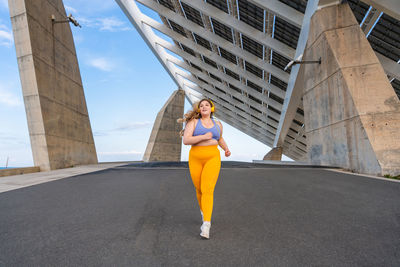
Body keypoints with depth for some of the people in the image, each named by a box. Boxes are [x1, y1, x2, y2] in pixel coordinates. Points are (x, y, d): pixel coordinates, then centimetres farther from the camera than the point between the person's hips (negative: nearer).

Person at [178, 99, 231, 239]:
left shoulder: (217, 124, 12)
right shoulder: (193, 122, 1)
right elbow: (186, 140, -11)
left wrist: (226, 149, 11)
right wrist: (204, 137, -17)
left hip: (212, 159, 0)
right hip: (196, 159, 0)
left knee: (208, 190, -16)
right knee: (199, 190, 12)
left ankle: (206, 226, -19)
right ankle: (203, 210, 42)